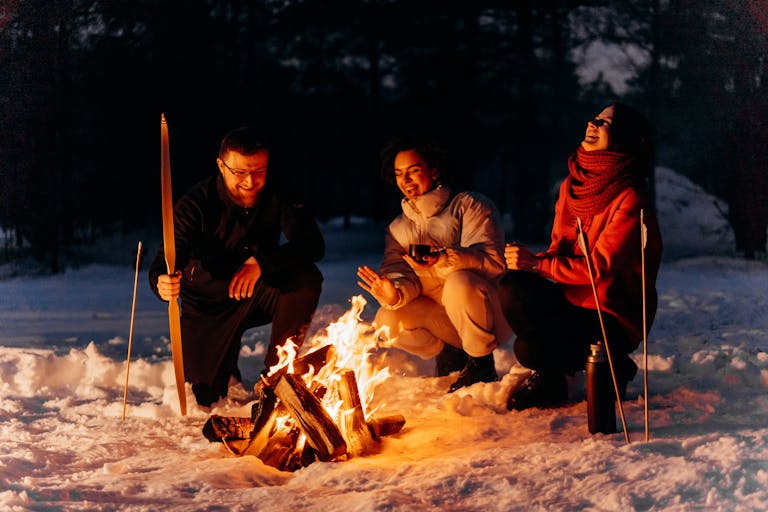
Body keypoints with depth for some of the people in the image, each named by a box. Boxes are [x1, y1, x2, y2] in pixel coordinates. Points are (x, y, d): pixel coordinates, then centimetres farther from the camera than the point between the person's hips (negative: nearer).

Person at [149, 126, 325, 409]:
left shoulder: (277, 196, -14)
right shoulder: (196, 203, -19)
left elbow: (313, 244, -26)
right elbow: (164, 260, -27)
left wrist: (261, 262, -43)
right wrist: (163, 283, -53)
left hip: (258, 295, 1)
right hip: (208, 304, -1)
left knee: (306, 277, -29)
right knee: (205, 397, -14)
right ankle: (226, 369, 24)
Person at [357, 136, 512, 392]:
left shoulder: (469, 205, -6)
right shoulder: (398, 229, 12)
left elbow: (492, 259, -20)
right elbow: (400, 272, -3)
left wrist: (443, 259, -37)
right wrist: (396, 293, -29)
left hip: (485, 313, -5)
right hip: (439, 318, 5)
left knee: (460, 282, -35)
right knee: (387, 322, -21)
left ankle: (482, 363, -13)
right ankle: (450, 353, 6)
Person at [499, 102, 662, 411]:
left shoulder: (631, 200, -18)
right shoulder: (573, 186, 6)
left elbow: (600, 267, -22)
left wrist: (537, 264, -18)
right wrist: (529, 260, -12)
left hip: (614, 318, -7)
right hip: (575, 300, 7)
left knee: (530, 347, -26)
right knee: (512, 289, -20)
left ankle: (611, 365, 3)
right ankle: (549, 376, 2)